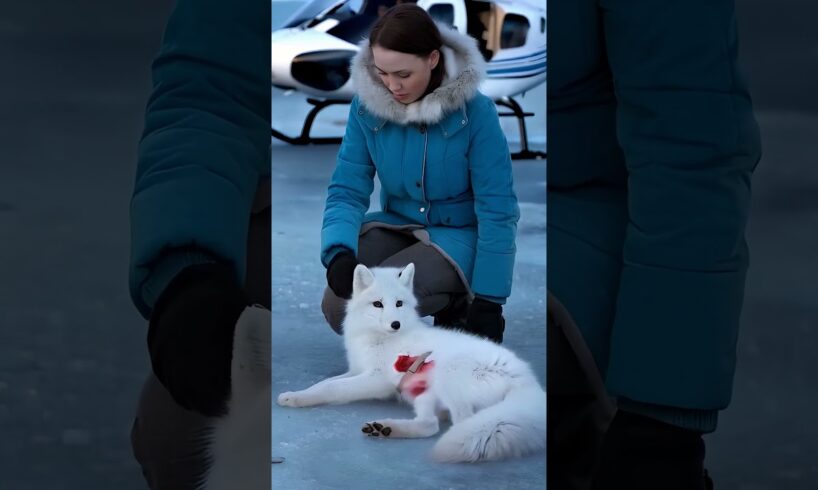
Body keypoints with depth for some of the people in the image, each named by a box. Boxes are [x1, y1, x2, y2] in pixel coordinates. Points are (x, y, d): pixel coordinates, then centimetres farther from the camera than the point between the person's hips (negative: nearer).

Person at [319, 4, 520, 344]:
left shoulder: (474, 110, -20)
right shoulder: (367, 105, -10)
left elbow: (497, 209, -16)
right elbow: (347, 188, -7)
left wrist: (488, 300, -15)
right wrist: (339, 251, -28)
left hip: (458, 234, -4)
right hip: (396, 225, 5)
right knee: (338, 307, -19)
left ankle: (455, 303, 3)